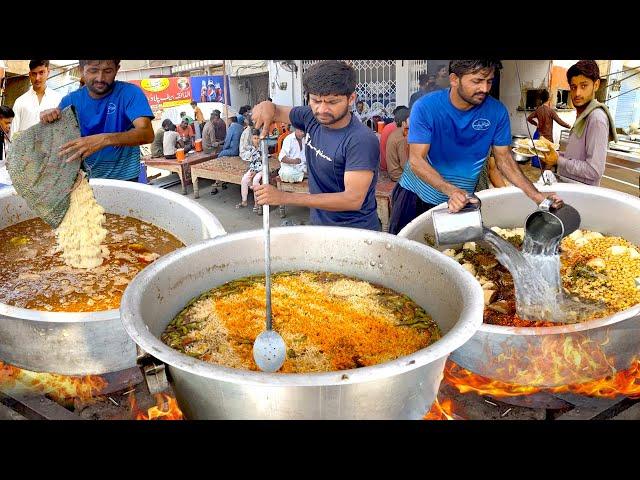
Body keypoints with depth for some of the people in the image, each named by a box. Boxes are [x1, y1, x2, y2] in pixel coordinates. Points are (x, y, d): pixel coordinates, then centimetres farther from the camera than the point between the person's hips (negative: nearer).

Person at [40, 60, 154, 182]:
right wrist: (48, 118, -16)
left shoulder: (130, 93, -11)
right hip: (87, 178, 3)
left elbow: (147, 134, -26)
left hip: (125, 179, -3)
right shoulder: (71, 100, 0)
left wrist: (104, 139, -40)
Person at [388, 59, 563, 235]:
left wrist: (537, 196, -15)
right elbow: (416, 160, -24)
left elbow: (504, 159, -4)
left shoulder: (497, 112, -12)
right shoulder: (425, 107, -20)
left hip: (460, 201, 2)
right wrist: (451, 190, -38)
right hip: (414, 194, -1)